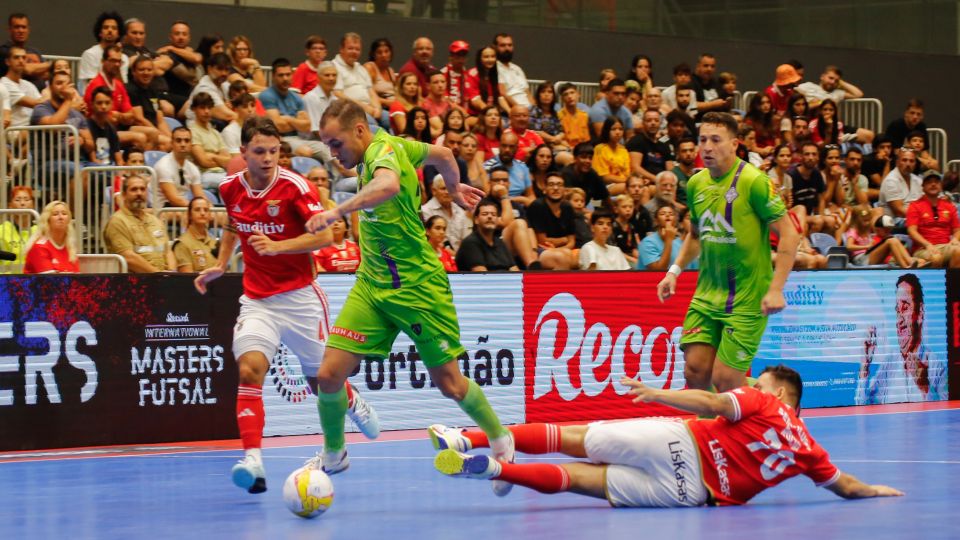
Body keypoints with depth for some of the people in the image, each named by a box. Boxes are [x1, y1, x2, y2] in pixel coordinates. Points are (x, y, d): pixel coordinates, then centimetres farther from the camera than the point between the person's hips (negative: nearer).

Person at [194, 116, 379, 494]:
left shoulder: (294, 186, -14)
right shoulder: (231, 189, 1)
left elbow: (324, 236, -20)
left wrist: (277, 246, -31)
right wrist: (220, 265, 13)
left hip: (299, 296, -3)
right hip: (256, 300, 3)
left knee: (321, 380, 11)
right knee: (249, 371, -20)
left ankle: (353, 404, 47)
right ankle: (252, 459, -27)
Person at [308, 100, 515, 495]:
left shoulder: (383, 150, -21)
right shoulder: (390, 146, 4)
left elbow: (389, 185, -47)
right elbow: (442, 155, 22)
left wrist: (338, 211, -55)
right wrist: (454, 187, 40)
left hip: (416, 285, -8)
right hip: (372, 284, 8)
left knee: (449, 383, 4)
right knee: (329, 374, -5)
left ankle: (501, 442, 28)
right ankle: (333, 455, 16)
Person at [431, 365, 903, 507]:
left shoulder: (763, 404, 6)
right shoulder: (807, 450, 17)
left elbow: (712, 403, -12)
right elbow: (847, 487, 25)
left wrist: (658, 394, -13)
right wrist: (875, 491, 43)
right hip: (694, 491, 3)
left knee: (575, 439, -2)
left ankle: (470, 438, -10)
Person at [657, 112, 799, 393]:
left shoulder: (753, 181, -13)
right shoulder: (696, 184, 7)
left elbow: (789, 233, -13)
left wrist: (776, 289, -18)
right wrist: (675, 270, 11)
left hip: (746, 300, -6)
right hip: (706, 295, 6)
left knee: (725, 381, -9)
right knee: (695, 371, -1)